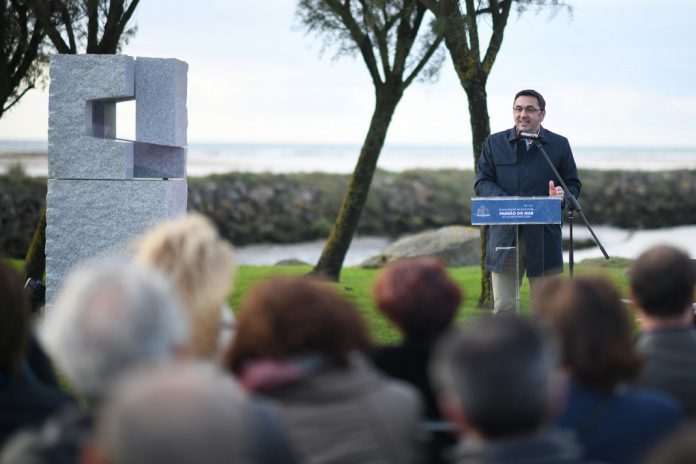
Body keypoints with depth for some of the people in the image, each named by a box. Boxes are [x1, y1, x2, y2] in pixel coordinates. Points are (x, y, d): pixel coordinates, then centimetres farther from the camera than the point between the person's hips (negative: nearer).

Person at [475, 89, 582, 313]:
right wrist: (504, 200, -14)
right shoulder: (495, 143, 11)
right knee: (503, 307, -1)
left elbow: (573, 185, 11)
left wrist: (561, 195, -13)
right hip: (504, 234, 0)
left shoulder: (559, 145, 9)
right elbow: (482, 181, 6)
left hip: (544, 238, 0)